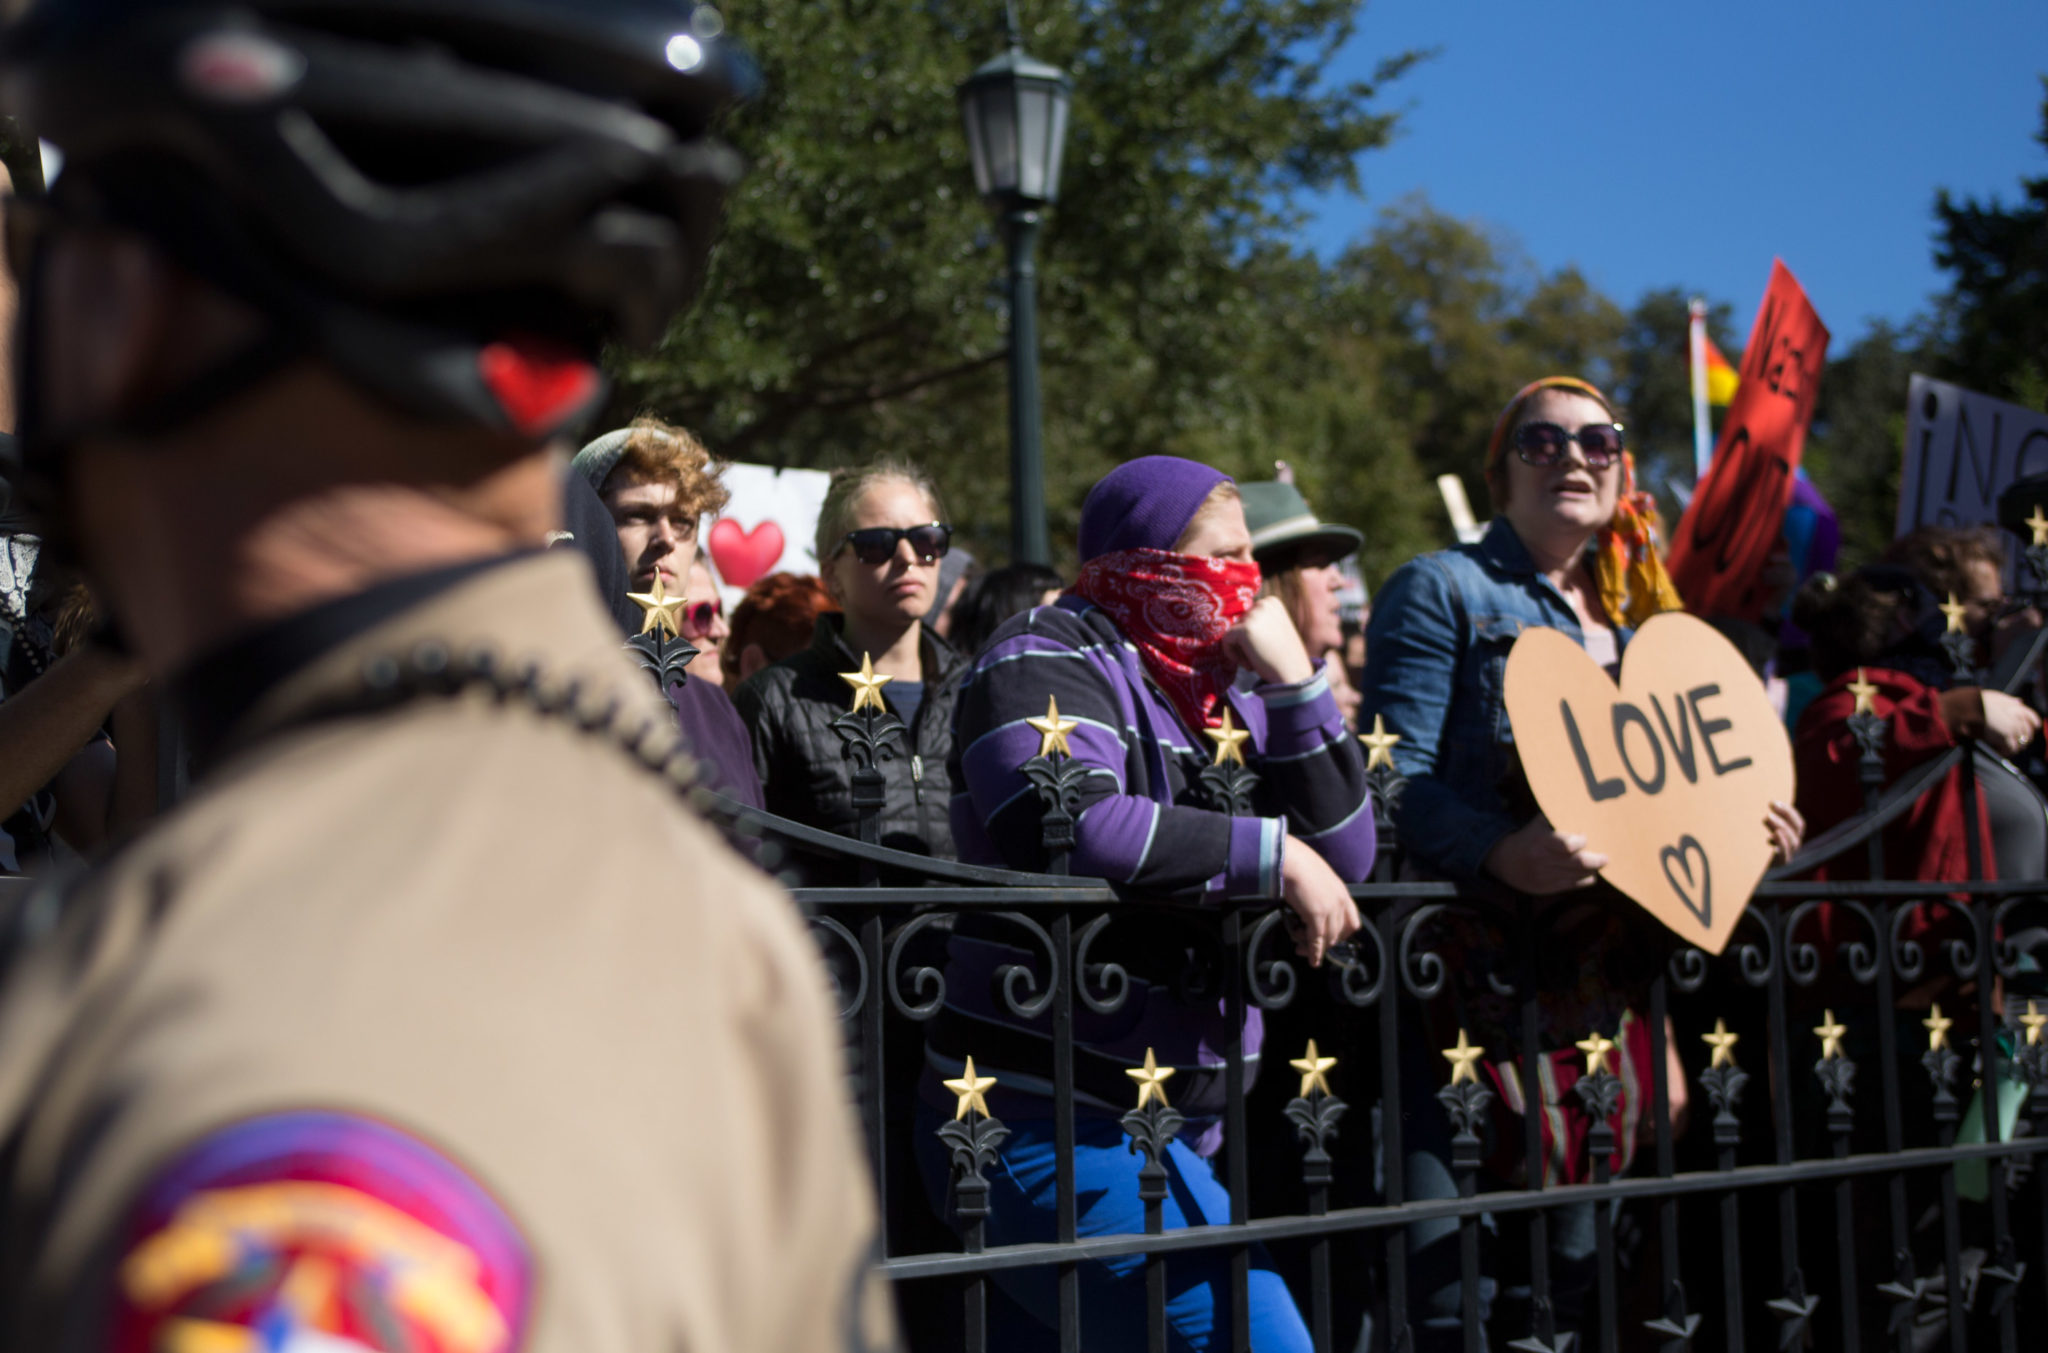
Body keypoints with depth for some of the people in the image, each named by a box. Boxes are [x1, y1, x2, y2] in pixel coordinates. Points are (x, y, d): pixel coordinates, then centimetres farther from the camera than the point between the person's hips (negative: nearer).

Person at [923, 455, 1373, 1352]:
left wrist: (1295, 682, -1)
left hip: (1173, 1129, 8)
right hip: (1047, 1121, -8)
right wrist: (1274, 851, -18)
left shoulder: (1225, 695, 16)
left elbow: (1345, 854, 10)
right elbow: (1069, 826, -26)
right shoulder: (1048, 661, -7)